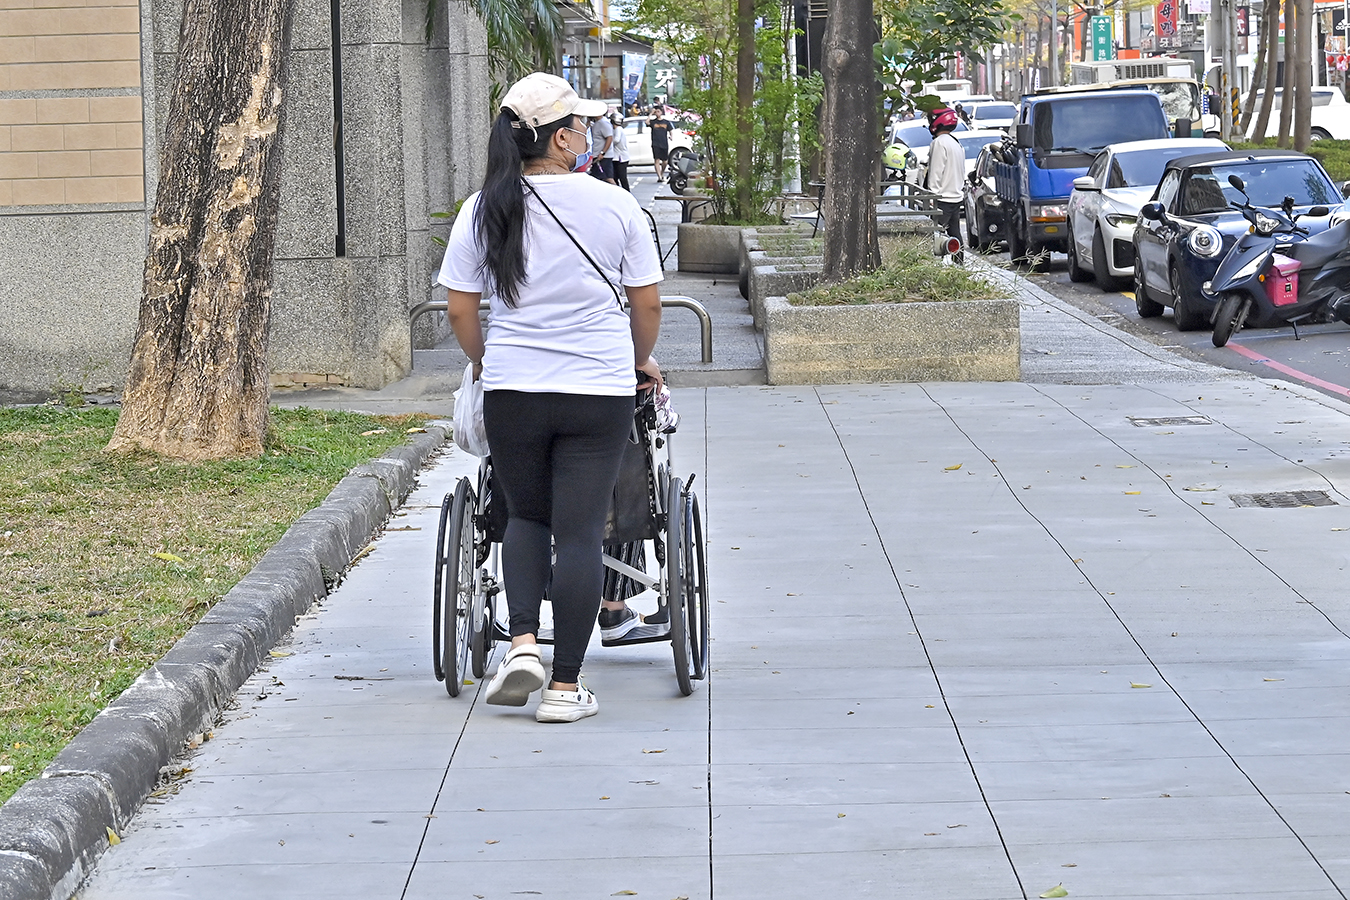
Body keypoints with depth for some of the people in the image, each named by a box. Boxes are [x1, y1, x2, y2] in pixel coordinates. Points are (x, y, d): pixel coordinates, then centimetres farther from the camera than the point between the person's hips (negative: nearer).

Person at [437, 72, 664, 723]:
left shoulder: (482, 211, 0)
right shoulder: (614, 206, -3)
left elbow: (461, 311, 3)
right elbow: (648, 303, 4)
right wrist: (641, 360, 23)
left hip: (512, 390, 2)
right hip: (600, 390, -2)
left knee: (526, 516, 19)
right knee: (580, 529, 1)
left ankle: (522, 641, -1)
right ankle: (566, 686, 1)